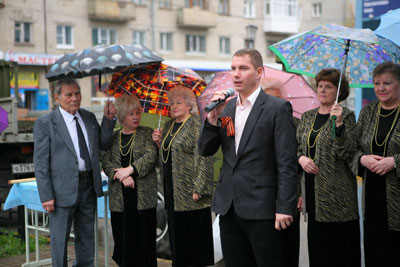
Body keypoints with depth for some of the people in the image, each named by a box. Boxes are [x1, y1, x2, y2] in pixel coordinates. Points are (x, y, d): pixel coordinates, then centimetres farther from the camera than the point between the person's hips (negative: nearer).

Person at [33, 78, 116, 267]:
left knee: (87, 236, 19)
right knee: (60, 238, 7)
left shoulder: (89, 117, 7)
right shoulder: (45, 124, -10)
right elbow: (40, 163, -11)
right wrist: (46, 196, -15)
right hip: (63, 189, -5)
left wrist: (108, 118, -2)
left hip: (89, 185, 5)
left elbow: (103, 144, 11)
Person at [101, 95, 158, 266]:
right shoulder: (112, 137, 13)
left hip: (143, 195, -2)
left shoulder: (147, 133, 8)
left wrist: (130, 169, -16)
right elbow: (106, 161, 3)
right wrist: (121, 176, -14)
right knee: (123, 240, 1)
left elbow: (150, 156, -5)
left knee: (144, 239, -2)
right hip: (119, 197, 2)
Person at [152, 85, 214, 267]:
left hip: (190, 192, -7)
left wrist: (198, 189, -20)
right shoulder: (169, 126, 16)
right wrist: (159, 142, 5)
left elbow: (203, 158, -15)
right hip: (172, 191, 7)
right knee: (177, 234, 11)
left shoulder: (197, 124, -8)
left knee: (196, 235, -1)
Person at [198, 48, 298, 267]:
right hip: (228, 206, 6)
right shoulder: (225, 108, 11)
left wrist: (284, 207, -15)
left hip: (261, 208, -6)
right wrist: (213, 118, -7)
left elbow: (287, 163, -10)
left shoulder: (277, 108, -6)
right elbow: (205, 150, 8)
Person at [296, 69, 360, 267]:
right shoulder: (307, 117, 13)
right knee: (317, 248, 9)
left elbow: (348, 153, -13)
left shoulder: (346, 116, -3)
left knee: (341, 249, -2)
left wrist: (338, 123, -24)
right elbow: (296, 146, 16)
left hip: (337, 193, -5)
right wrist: (301, 158, -5)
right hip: (313, 191, 5)